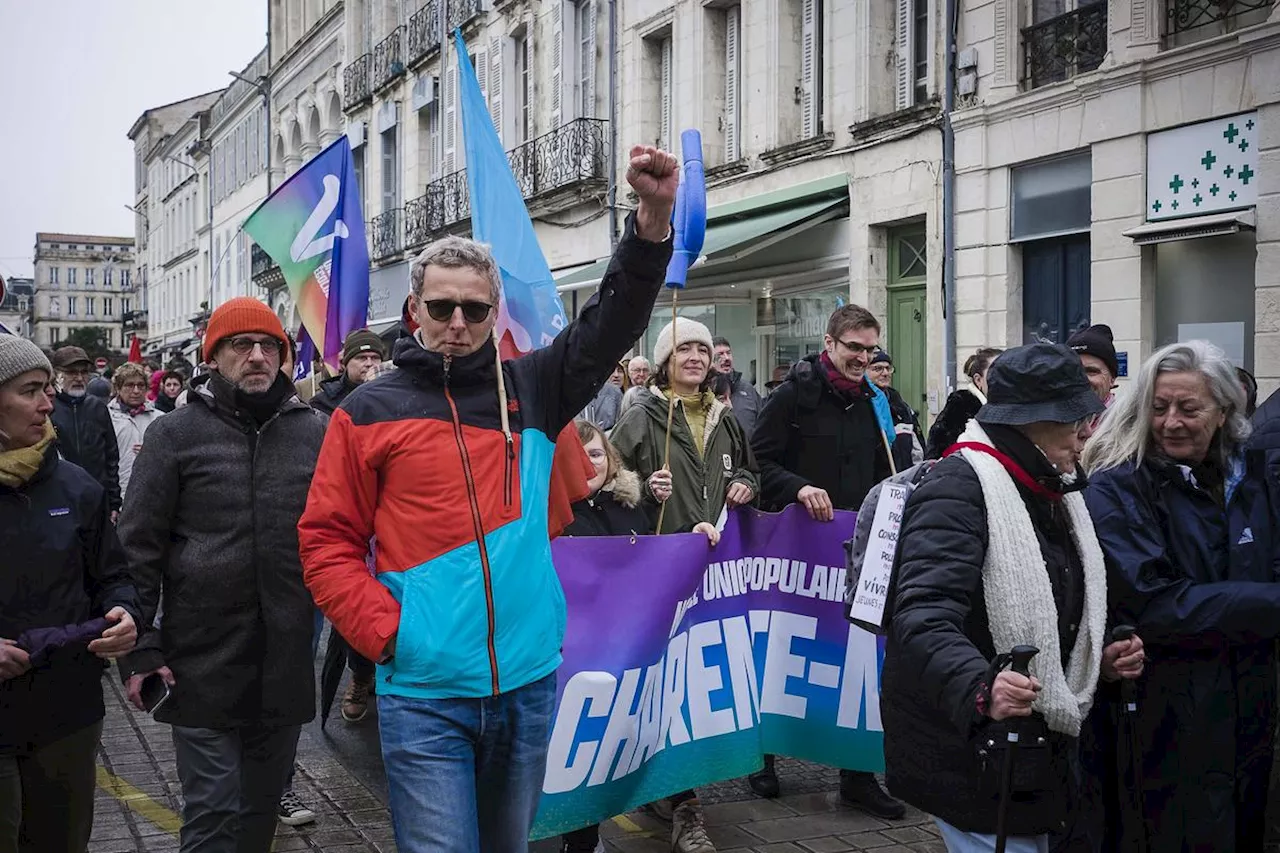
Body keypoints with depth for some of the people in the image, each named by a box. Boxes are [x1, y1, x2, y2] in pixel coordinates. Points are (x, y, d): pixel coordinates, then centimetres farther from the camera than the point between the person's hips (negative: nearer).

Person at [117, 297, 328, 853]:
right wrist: (139, 650, -6)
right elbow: (138, 546, -1)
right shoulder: (175, 434, -1)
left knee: (261, 807, 17)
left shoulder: (315, 432, 5)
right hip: (201, 665, -3)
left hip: (286, 668, 3)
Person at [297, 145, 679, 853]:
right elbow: (326, 539, -1)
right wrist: (383, 629, -13)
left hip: (530, 682, 3)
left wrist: (653, 217, -13)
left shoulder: (530, 389, 6)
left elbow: (611, 323, -1)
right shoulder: (370, 411, -1)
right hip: (424, 693, -3)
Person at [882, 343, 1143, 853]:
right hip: (972, 755, -9)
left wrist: (1099, 661, 8)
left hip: (1038, 752, 9)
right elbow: (924, 619, -30)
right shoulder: (958, 488, -17)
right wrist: (979, 687, -47)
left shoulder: (1056, 495, 14)